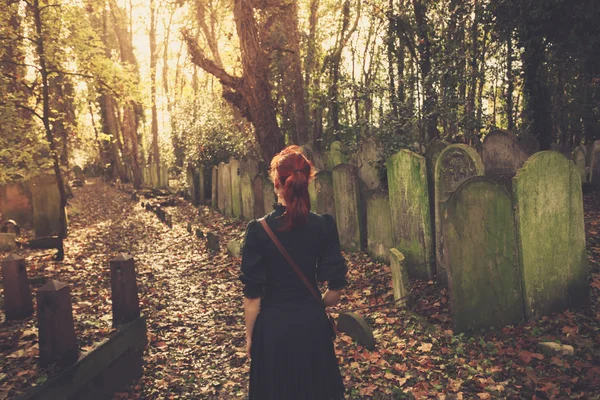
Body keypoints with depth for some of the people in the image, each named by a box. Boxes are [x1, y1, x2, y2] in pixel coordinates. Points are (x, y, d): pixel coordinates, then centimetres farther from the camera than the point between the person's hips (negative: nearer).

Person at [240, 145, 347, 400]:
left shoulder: (259, 230, -15)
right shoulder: (324, 226, -9)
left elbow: (252, 295, -11)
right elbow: (336, 288, -5)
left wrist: (249, 336, 3)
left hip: (273, 326, -2)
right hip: (313, 325, 2)